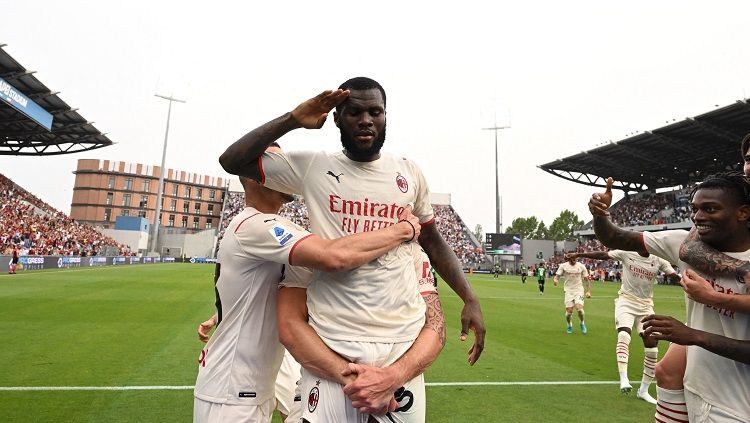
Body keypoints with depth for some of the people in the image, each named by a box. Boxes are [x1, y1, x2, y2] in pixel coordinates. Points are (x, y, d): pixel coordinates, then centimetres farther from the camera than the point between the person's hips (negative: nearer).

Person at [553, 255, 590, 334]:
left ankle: (582, 324, 11)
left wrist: (588, 291, 0)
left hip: (579, 290, 0)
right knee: (569, 311, -4)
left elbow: (587, 279, 6)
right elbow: (557, 276, -6)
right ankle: (569, 326, 25)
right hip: (568, 291, 0)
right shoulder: (563, 266, -3)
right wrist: (555, 280, -30)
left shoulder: (581, 266, -1)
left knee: (579, 308, -19)